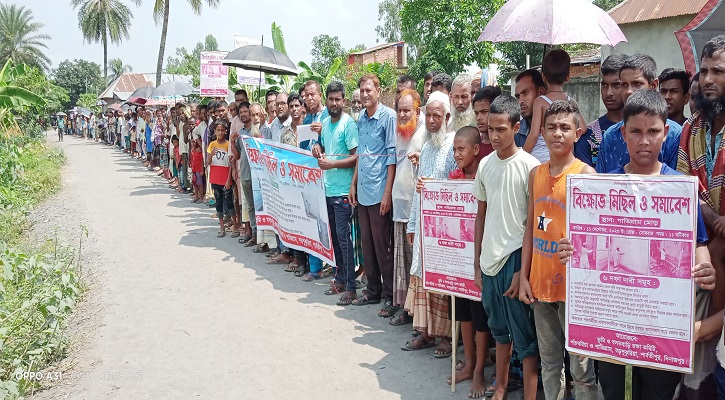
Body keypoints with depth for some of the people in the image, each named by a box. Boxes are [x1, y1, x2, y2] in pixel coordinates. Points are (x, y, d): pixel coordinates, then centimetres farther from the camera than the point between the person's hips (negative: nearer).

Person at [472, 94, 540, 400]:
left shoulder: (529, 166, -10)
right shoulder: (485, 164, 7)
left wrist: (523, 270, -12)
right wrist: (477, 263, 11)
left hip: (516, 257, -6)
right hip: (490, 259, 6)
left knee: (524, 334, 1)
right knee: (499, 329, 19)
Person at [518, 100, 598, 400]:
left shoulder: (585, 174, -9)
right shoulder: (536, 173, 7)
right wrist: (524, 277, 7)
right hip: (540, 282, 5)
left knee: (580, 364, 4)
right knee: (548, 361, 16)